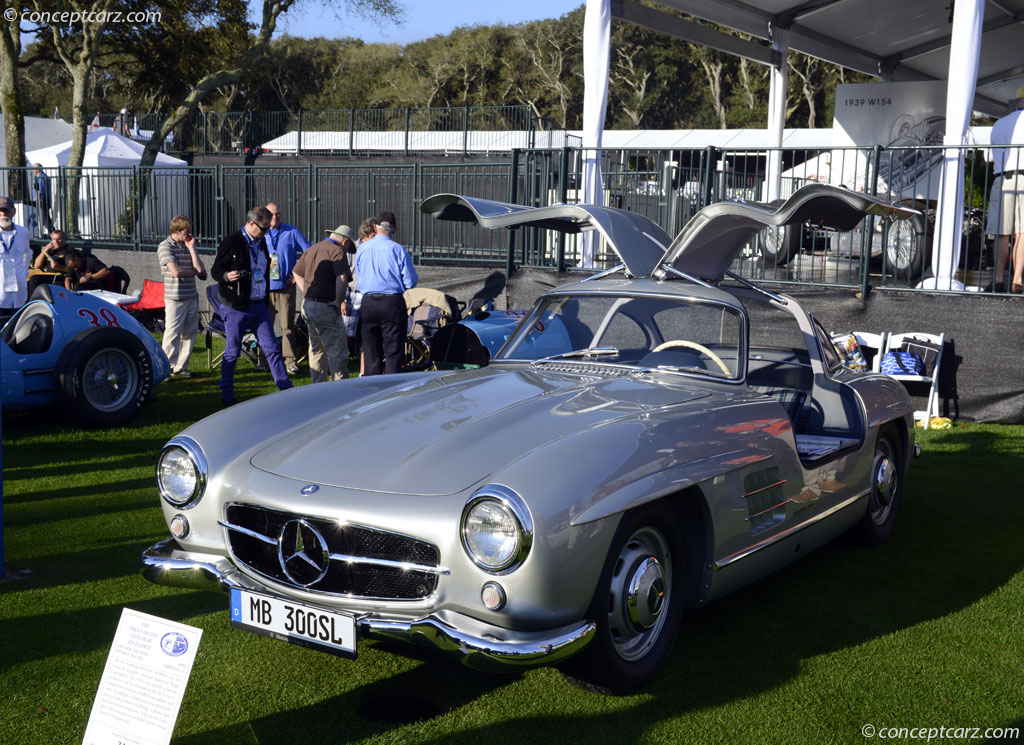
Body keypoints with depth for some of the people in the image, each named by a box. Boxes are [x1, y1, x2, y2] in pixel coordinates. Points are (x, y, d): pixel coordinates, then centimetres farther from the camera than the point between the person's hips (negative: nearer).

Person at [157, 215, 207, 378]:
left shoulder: (187, 246, 12)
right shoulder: (165, 247, -7)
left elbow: (200, 270, -1)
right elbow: (176, 272, -18)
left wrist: (191, 248, -3)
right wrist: (195, 272, -2)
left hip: (192, 296, 7)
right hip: (175, 297, -6)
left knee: (190, 333, 9)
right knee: (173, 334, -4)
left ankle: (181, 367, 18)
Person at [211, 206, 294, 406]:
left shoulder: (261, 242, 11)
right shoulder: (231, 242, -10)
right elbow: (215, 270, -8)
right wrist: (226, 276, -30)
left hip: (259, 305, 6)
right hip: (236, 307, -6)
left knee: (272, 348, 6)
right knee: (232, 352, 3)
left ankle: (286, 389, 9)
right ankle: (227, 395, 14)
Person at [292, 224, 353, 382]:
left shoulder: (311, 250, 17)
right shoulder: (337, 252, -10)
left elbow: (296, 272, 29)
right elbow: (342, 279, -25)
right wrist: (339, 302, -16)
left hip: (308, 304, 9)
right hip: (325, 307, -9)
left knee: (316, 349, 18)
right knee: (337, 350, -5)